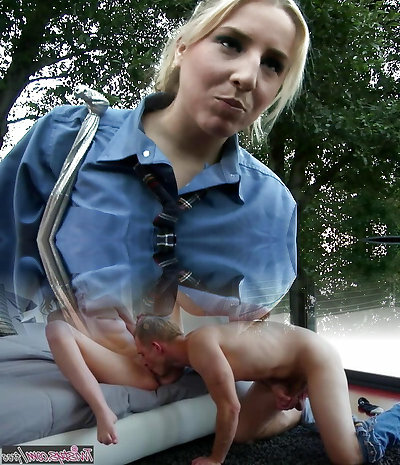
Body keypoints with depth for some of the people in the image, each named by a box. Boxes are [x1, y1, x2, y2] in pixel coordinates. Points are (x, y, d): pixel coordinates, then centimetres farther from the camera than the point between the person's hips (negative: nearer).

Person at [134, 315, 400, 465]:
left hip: (313, 356, -9)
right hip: (282, 371, 9)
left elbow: (230, 407, -27)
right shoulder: (193, 351, -1)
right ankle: (300, 409, 28)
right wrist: (273, 386, -7)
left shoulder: (199, 345, -30)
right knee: (240, 434, 8)